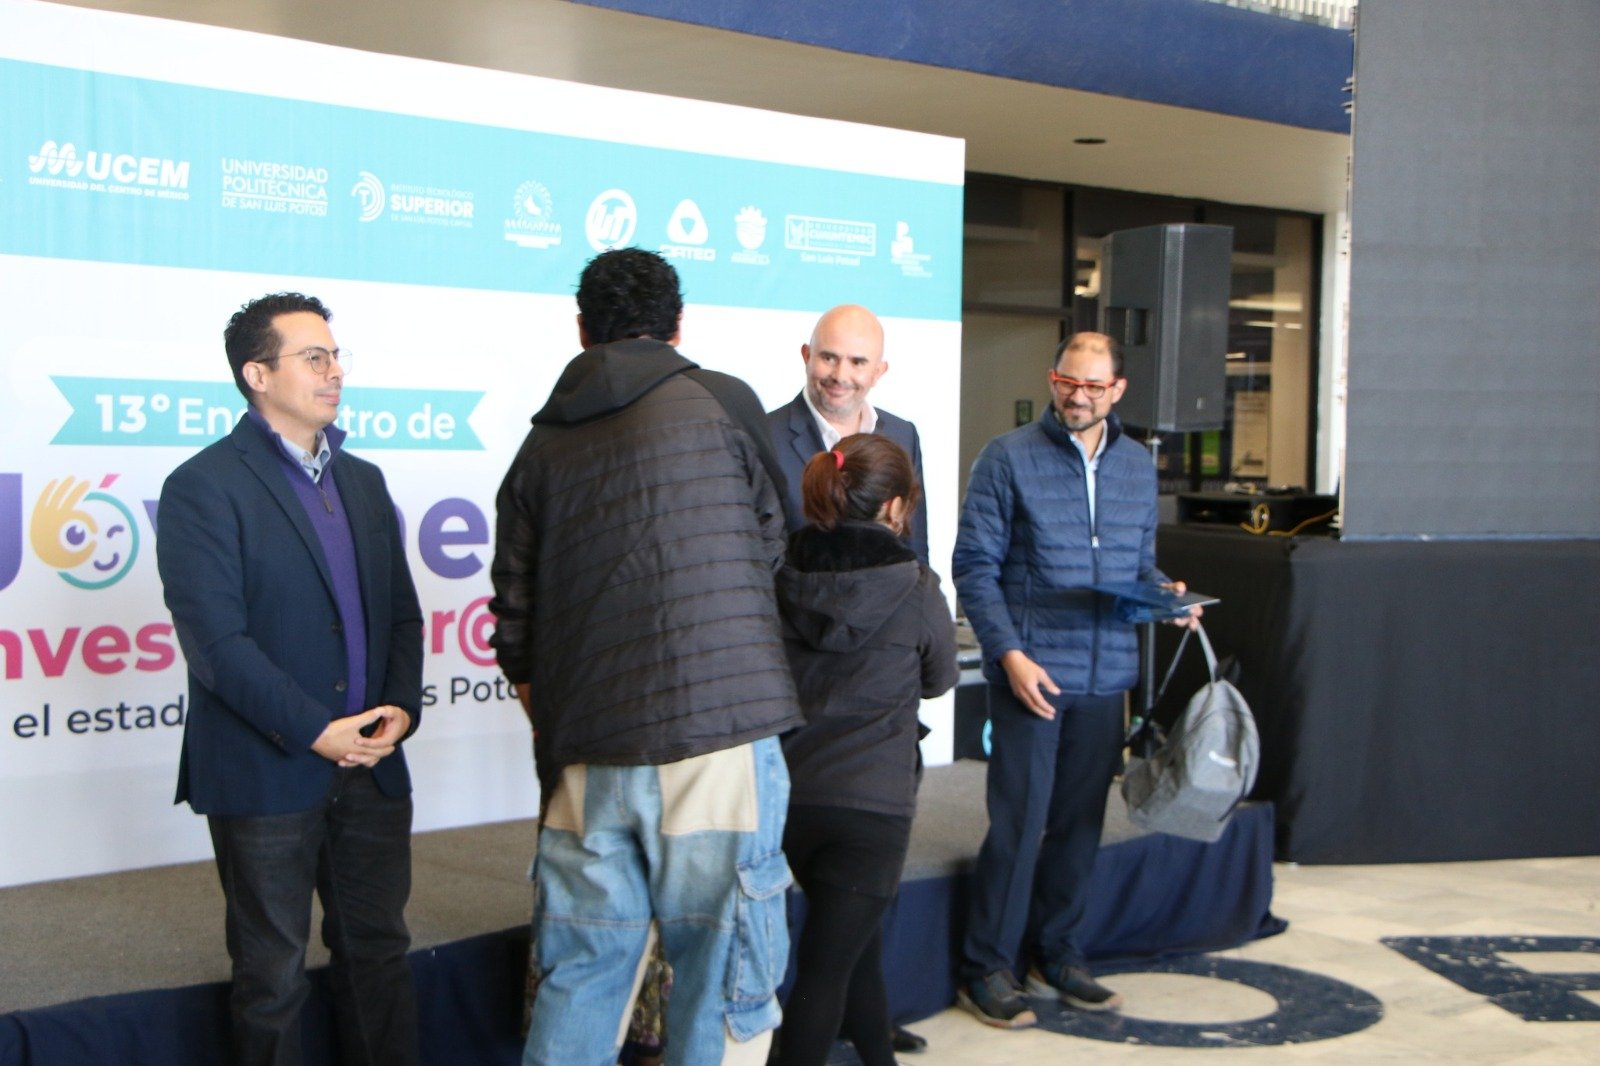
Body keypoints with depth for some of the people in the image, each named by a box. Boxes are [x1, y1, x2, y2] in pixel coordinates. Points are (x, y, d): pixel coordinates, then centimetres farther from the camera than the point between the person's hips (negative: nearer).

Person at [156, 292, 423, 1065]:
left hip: (372, 769, 6)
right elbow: (214, 638, -14)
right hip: (265, 775, -5)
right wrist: (316, 731, -17)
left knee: (378, 954, 13)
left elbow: (401, 611, 13)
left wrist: (401, 705, -4)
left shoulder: (363, 481, 13)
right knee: (272, 975, 8)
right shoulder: (203, 487, -7)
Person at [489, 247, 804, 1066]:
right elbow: (771, 543, 16)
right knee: (725, 977, 5)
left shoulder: (543, 444, 11)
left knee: (579, 980, 14)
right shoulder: (724, 404, 1)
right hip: (719, 731, -4)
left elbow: (514, 626, 12)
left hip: (589, 753, 4)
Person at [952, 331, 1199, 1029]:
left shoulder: (1137, 466, 12)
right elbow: (975, 567, -6)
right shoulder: (1008, 459, -4)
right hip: (1031, 671, -5)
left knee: (1081, 821, 13)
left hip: (1106, 676, 5)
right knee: (1019, 823, -4)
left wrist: (1165, 592, -3)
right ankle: (985, 970, 9)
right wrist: (1010, 653, -15)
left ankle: (1056, 956, 28)